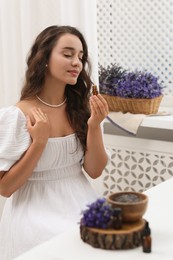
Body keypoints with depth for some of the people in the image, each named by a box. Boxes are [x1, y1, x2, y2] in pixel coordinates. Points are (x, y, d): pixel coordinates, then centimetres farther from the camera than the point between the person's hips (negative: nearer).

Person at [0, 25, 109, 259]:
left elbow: (94, 171, 1)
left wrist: (94, 126, -14)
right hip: (38, 210, -4)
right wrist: (39, 141, -20)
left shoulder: (82, 107, 2)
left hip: (80, 203, 5)